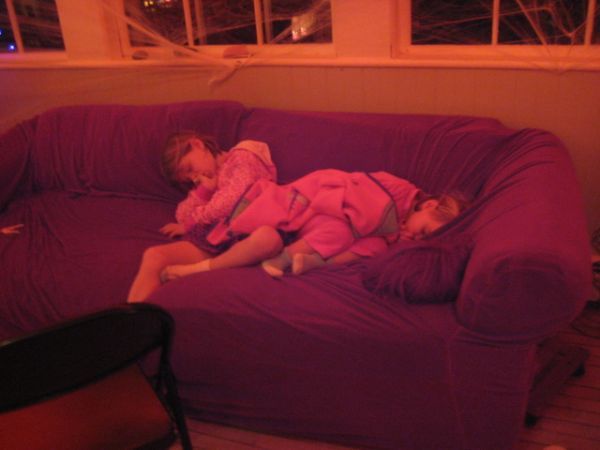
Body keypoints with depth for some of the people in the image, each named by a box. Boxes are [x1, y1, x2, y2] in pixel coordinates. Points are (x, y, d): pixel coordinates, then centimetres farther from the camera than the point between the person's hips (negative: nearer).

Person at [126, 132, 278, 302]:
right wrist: (205, 189, 2)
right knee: (153, 256, -21)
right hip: (209, 240, 5)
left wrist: (189, 225, 9)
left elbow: (233, 200, -4)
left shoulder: (242, 158, 11)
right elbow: (183, 216, 18)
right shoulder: (204, 182, 30)